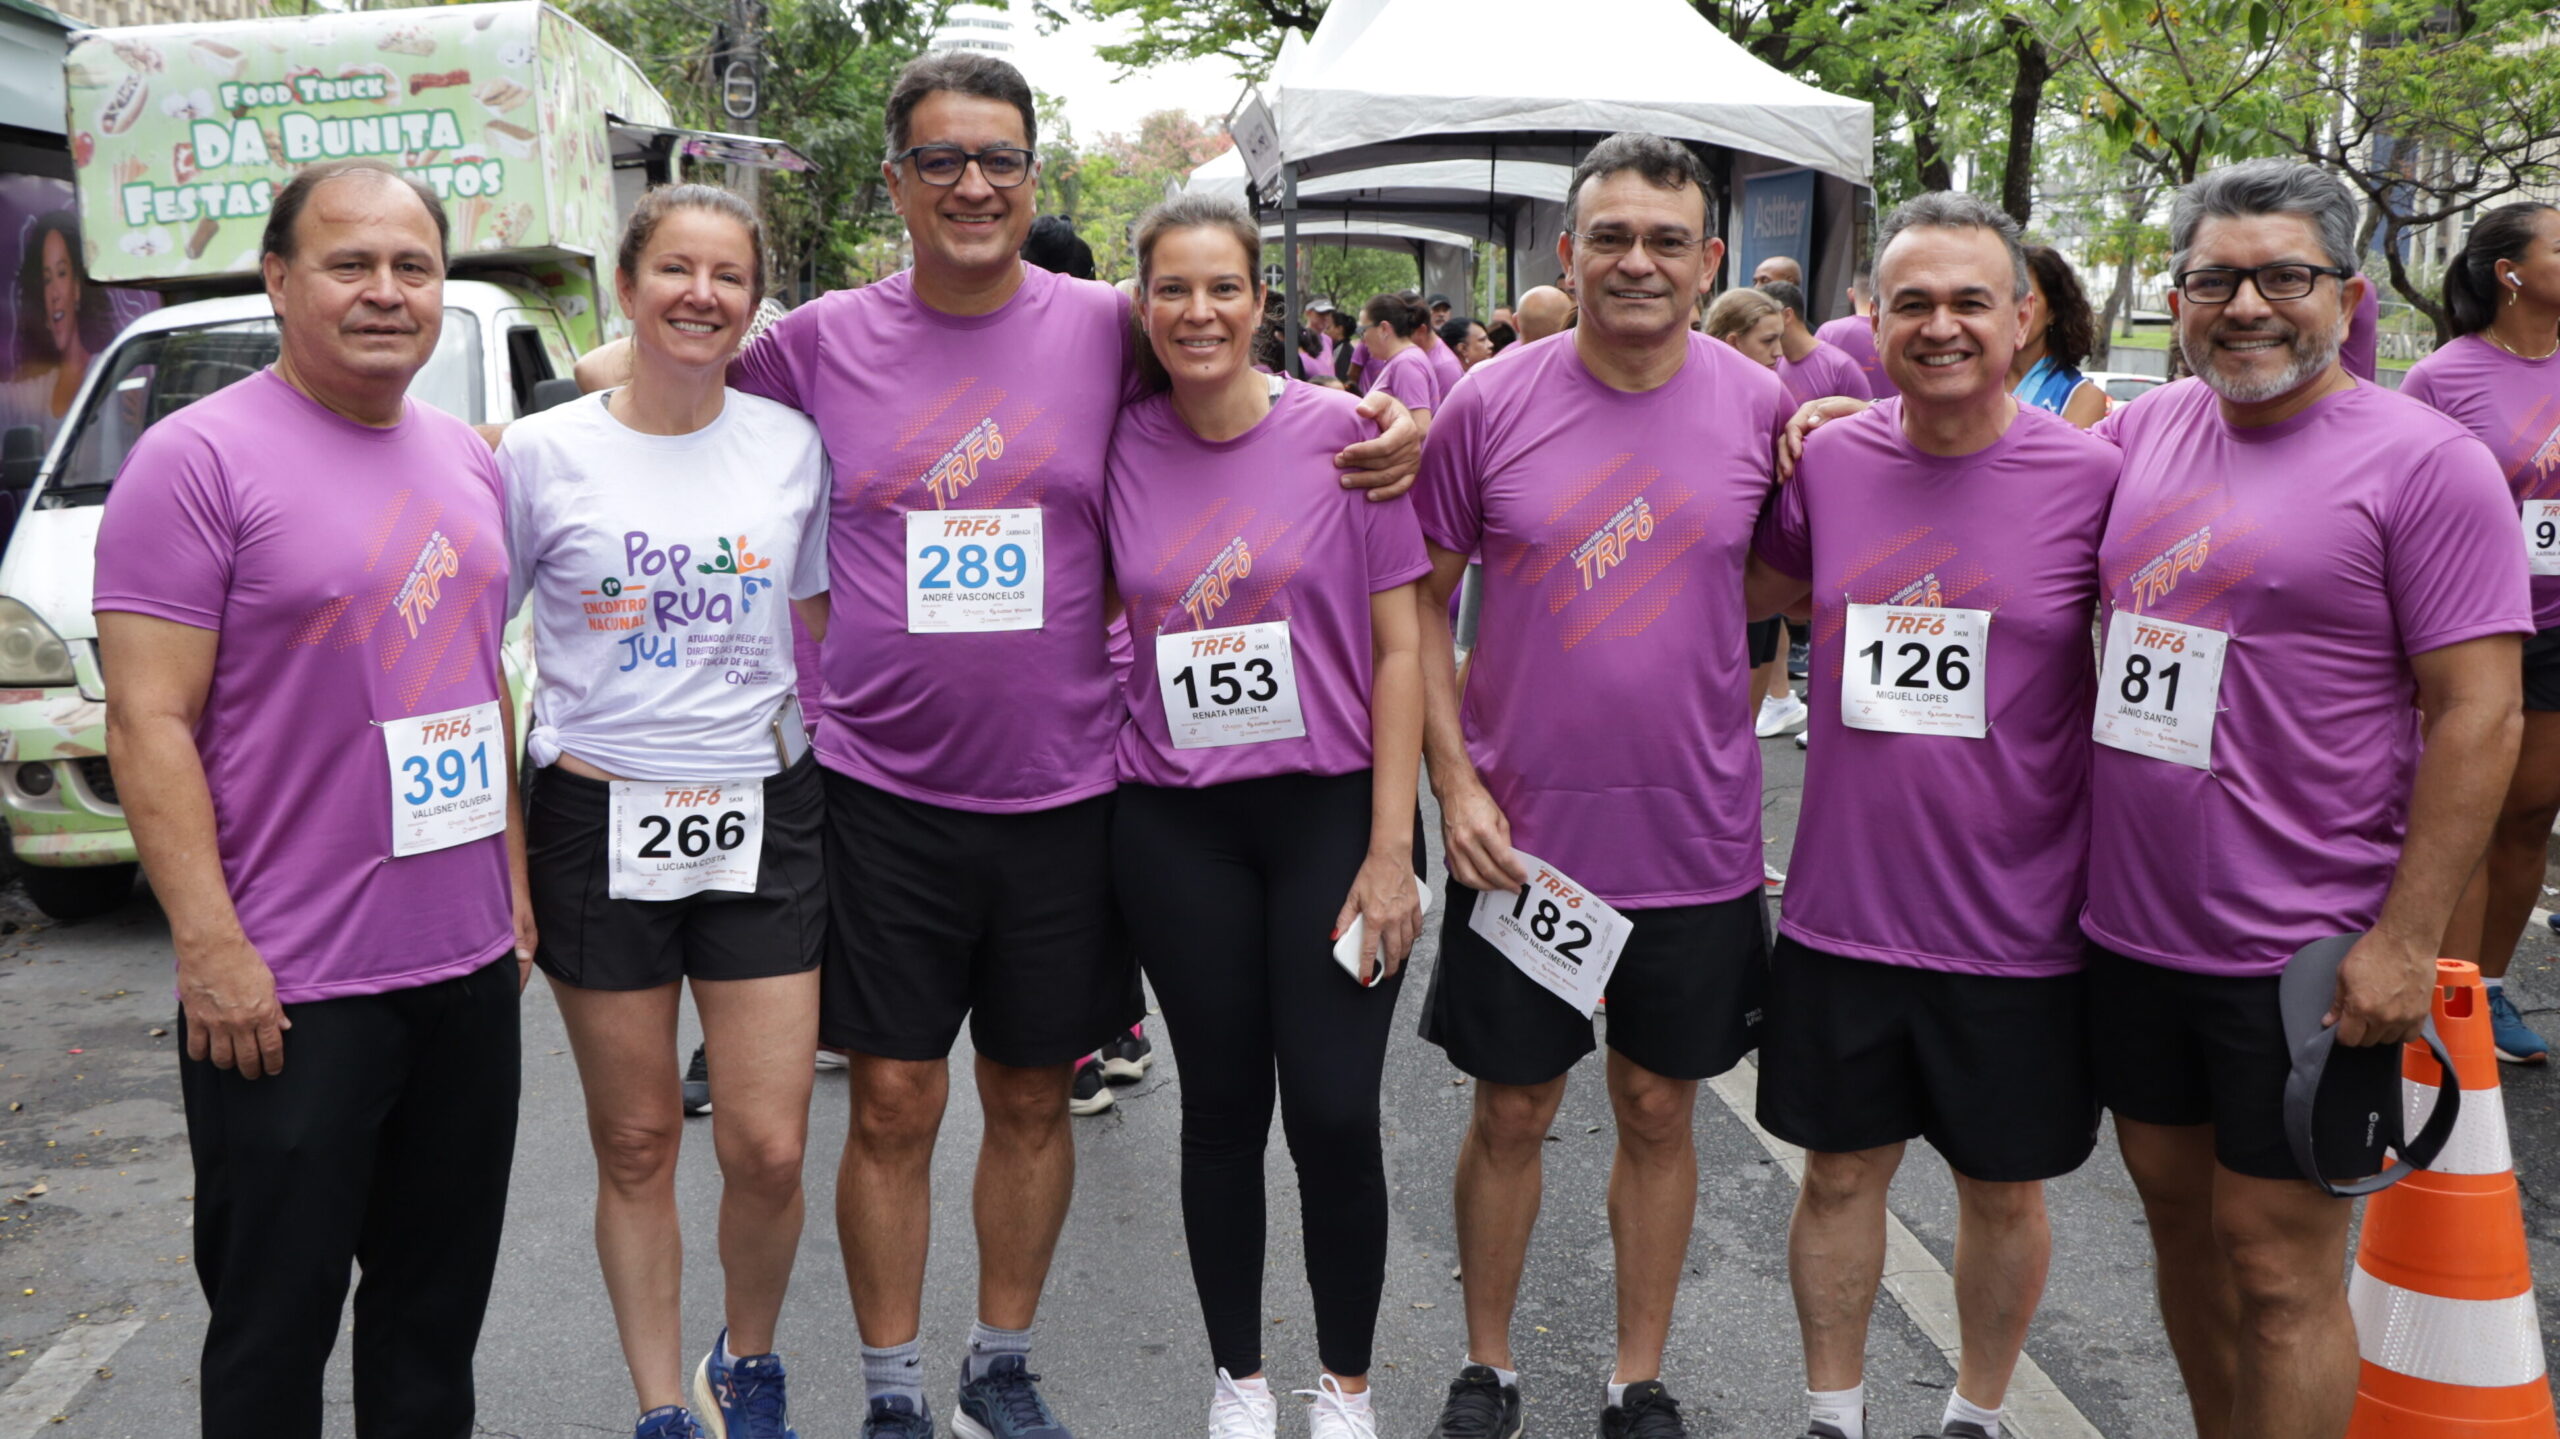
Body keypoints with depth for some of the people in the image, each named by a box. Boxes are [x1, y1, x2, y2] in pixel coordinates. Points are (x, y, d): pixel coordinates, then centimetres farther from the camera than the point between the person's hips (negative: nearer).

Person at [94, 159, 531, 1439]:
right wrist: (210, 949, -19)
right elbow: (150, 725, -14)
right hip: (286, 992, -6)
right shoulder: (198, 459, -10)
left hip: (471, 962, 6)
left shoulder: (466, 461, 10)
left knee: (439, 1309, 18)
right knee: (274, 1329, 7)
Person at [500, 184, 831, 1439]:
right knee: (635, 1143, 9)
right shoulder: (542, 453, -3)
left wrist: (838, 781, 8)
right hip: (600, 820, -1)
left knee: (767, 1147, 0)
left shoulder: (792, 444, 3)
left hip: (762, 818, 1)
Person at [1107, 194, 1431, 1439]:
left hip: (1331, 810, -2)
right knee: (1222, 1108, 10)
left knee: (1335, 1115, -3)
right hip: (1176, 826, 2)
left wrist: (1390, 850, -9)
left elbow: (1397, 649, -4)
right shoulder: (1119, 448, 1)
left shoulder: (1341, 434, -5)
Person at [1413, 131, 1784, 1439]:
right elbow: (1422, 599, 0)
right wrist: (1453, 779, -8)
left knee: (1658, 1111, 14)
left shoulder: (1762, 410, -3)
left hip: (1696, 840, 1)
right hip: (1521, 835, -1)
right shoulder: (1489, 407, -6)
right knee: (1511, 1113, 11)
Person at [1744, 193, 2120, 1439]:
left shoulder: (2092, 477, -10)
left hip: (2018, 926, -2)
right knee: (1840, 1170, 15)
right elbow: (1750, 590, 18)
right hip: (1842, 909, 2)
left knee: (2003, 1187, 16)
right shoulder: (1827, 461, -1)